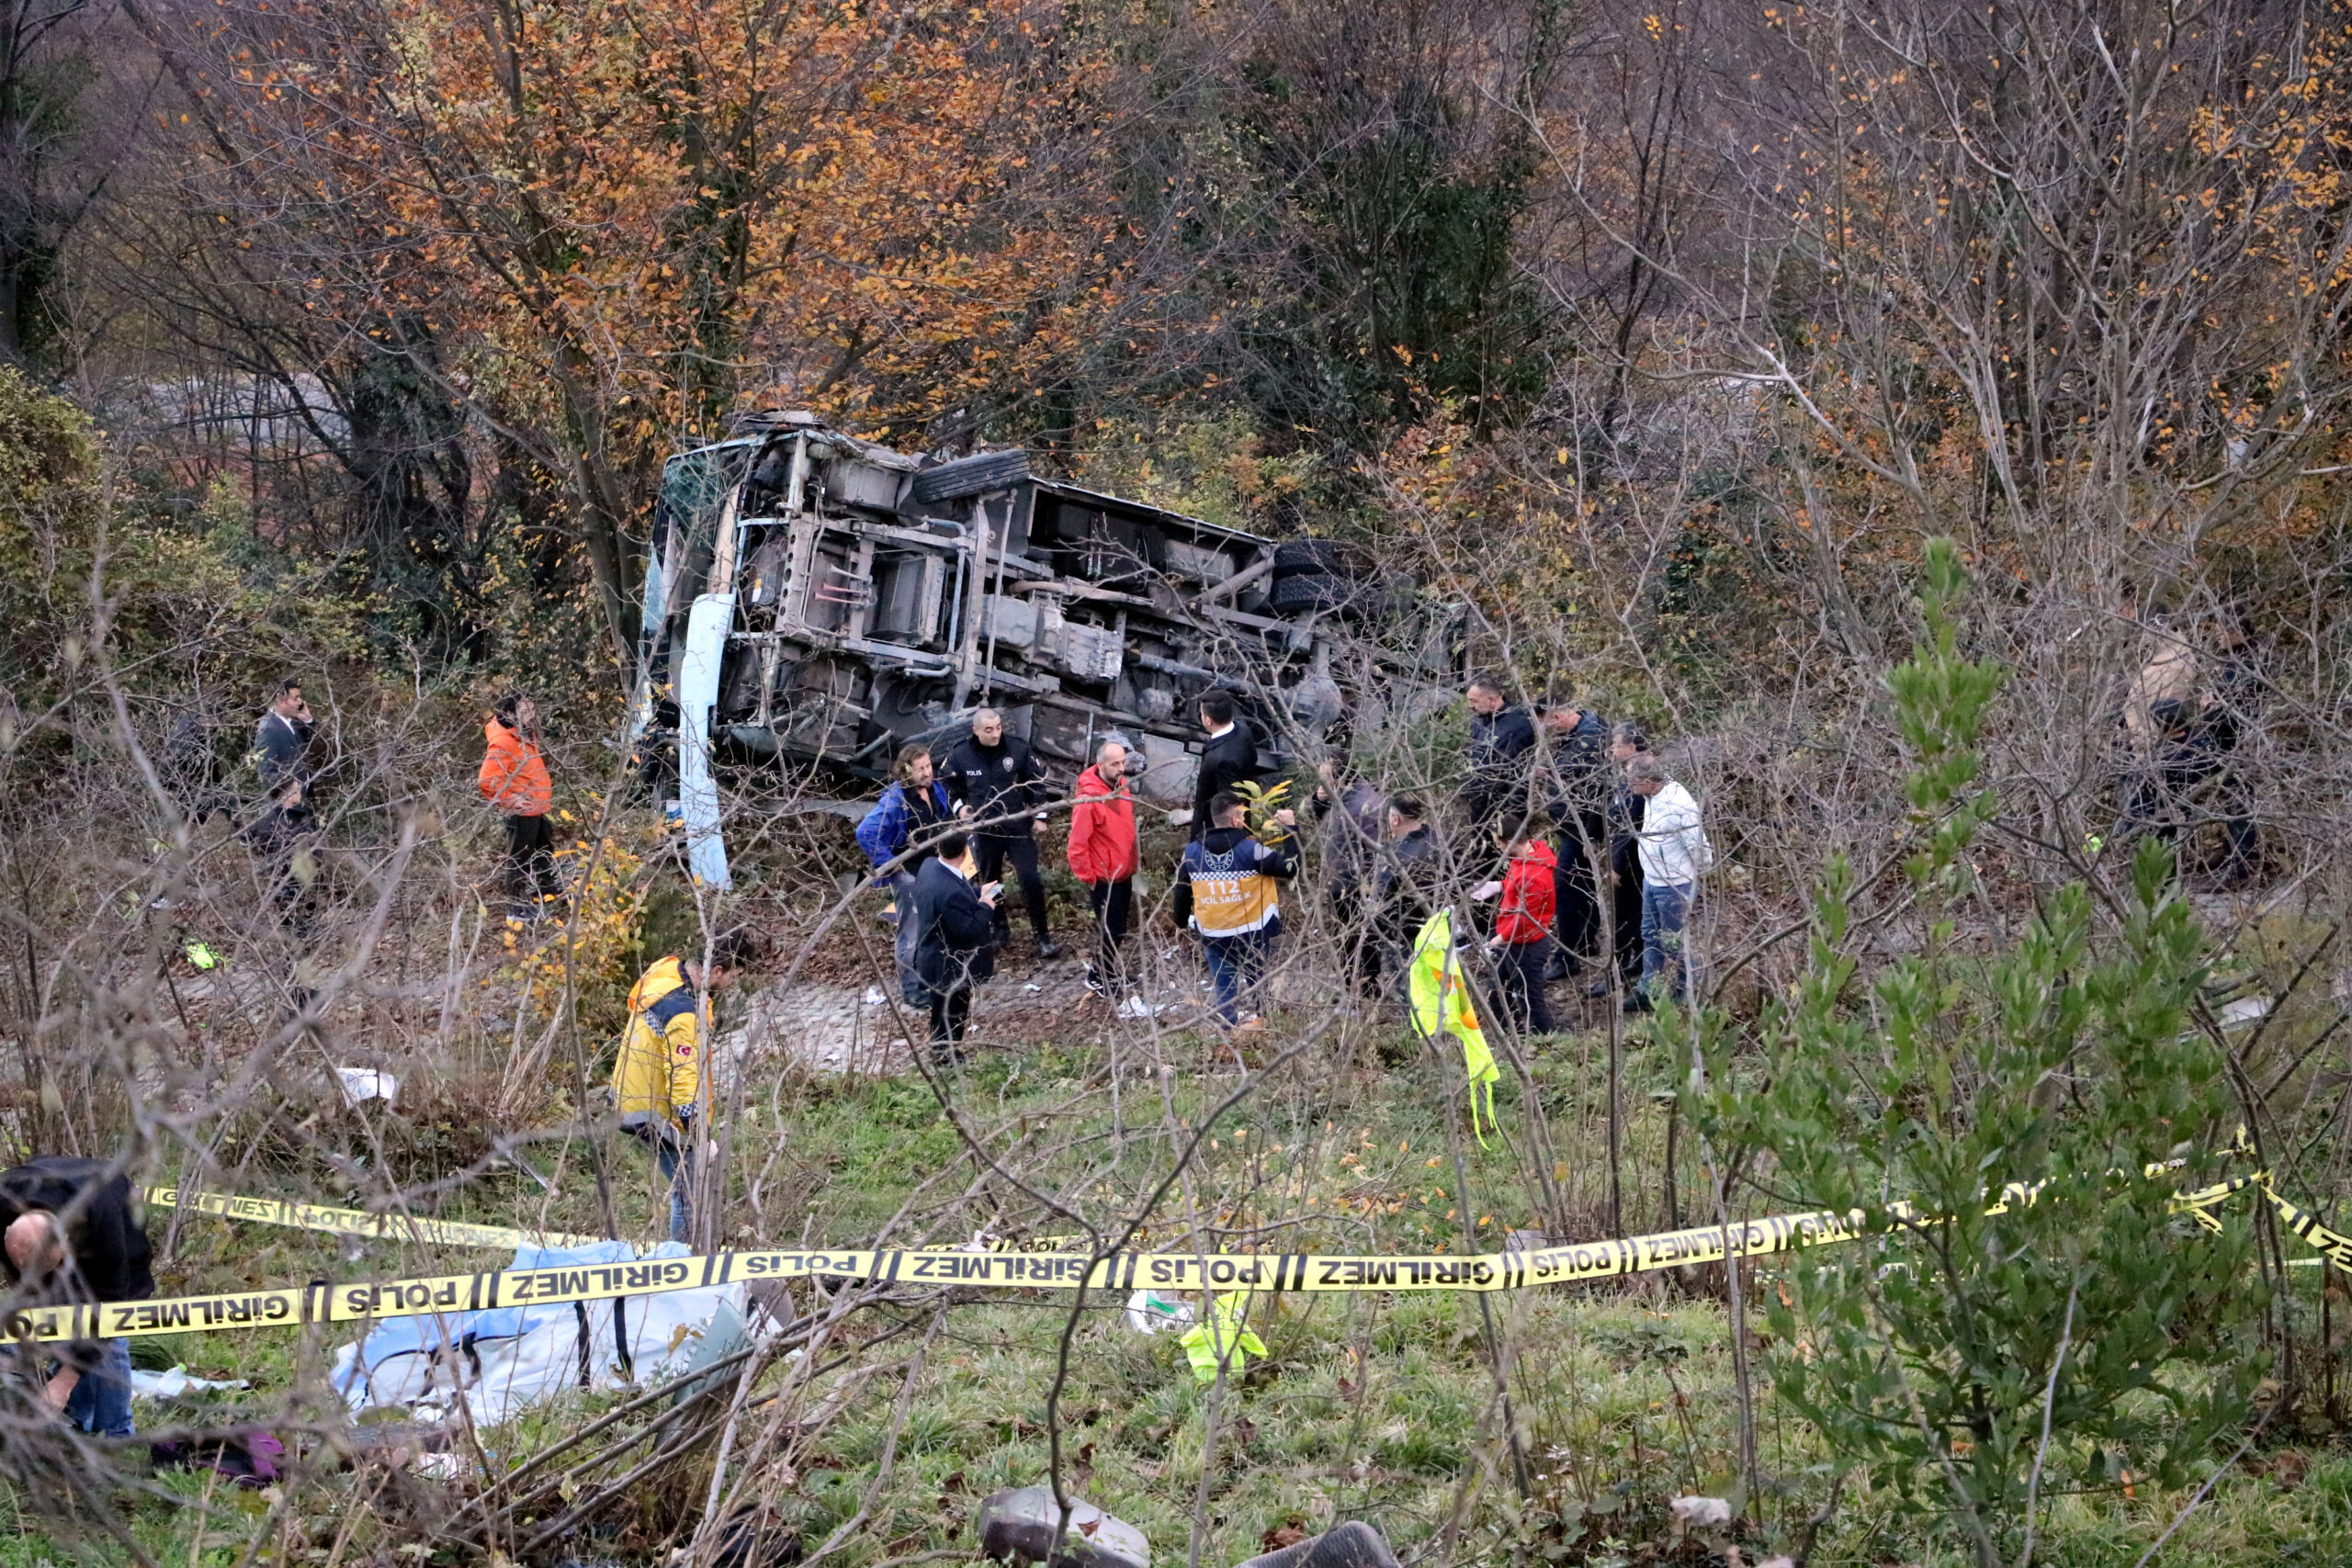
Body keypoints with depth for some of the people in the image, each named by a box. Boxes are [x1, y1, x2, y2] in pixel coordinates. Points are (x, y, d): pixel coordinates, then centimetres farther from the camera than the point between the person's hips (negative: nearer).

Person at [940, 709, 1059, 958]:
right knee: (990, 883, 14)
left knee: (1031, 881, -8)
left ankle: (1042, 937, 2)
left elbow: (1037, 782, 3)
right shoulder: (960, 756, -9)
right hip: (985, 831, 2)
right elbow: (949, 786, 9)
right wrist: (959, 806, -9)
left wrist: (1039, 816, 3)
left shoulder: (1018, 749, -10)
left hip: (1019, 828, -2)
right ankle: (999, 930, 34)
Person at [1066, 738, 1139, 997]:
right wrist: (1086, 877, -17)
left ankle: (1106, 967, 38)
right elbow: (1077, 843, -22)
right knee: (1110, 929, 2)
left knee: (1117, 927, 20)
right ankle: (1098, 978, 20)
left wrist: (1135, 859, 15)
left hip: (1123, 873, 8)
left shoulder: (1122, 786, 0)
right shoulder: (1089, 798, -25)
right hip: (1103, 878, -8)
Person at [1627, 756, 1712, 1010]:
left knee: (1674, 942, 4)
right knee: (1650, 936, 19)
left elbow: (1698, 845, -22)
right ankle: (1648, 992, 32)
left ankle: (1682, 996, 19)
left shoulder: (1679, 804, -28)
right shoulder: (1652, 797, 1)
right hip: (1651, 881, 10)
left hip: (1675, 885, -10)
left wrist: (1703, 868, -6)